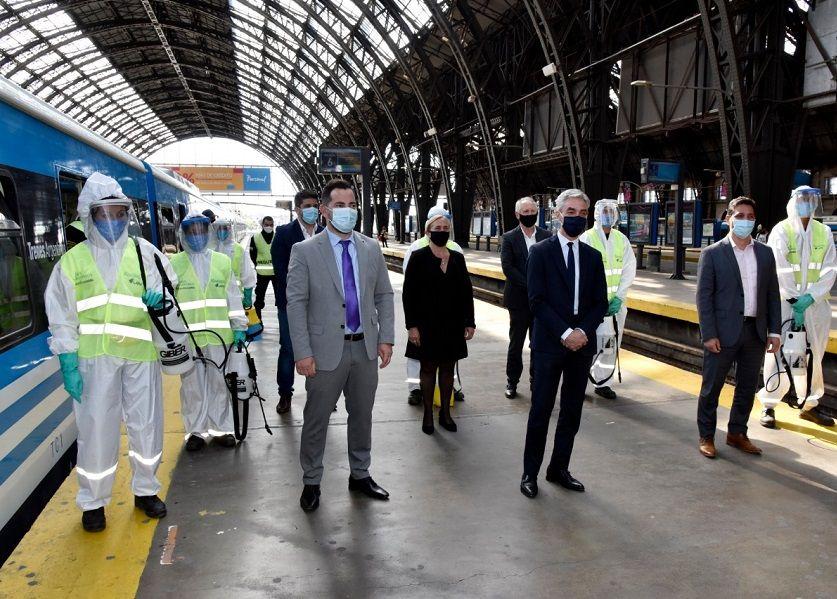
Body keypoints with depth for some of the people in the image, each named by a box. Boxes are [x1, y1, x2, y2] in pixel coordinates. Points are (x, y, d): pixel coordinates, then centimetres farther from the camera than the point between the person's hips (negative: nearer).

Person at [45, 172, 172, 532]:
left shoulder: (145, 253, 5)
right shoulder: (72, 261, 4)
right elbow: (62, 319, 5)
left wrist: (160, 298, -15)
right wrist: (68, 364, -1)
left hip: (141, 353, 1)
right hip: (93, 356, -1)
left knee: (146, 424, 9)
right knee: (96, 429, 2)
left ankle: (145, 489, 29)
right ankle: (93, 502, 21)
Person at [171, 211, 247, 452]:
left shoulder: (223, 262, 10)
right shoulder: (174, 264, 3)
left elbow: (233, 296, 10)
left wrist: (239, 326, 7)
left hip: (219, 334, 2)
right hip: (187, 336, -1)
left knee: (219, 383, 9)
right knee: (192, 385, 5)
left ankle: (221, 428, 21)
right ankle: (196, 430, 18)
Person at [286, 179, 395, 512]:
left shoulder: (371, 249, 5)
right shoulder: (305, 251, -7)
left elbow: (383, 296, 9)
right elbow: (296, 304, -9)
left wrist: (386, 338, 1)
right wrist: (303, 353, -14)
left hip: (365, 348, 4)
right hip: (326, 350, -3)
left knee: (362, 416, 16)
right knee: (316, 420, 9)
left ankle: (360, 475, 34)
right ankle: (311, 482, 27)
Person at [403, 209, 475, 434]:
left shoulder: (457, 258, 5)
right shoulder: (419, 257, -5)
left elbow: (466, 292, 8)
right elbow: (408, 293, -7)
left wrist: (469, 322, 4)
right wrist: (412, 325, -12)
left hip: (452, 324, 3)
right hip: (427, 325, -3)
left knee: (448, 368, 10)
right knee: (428, 368, 6)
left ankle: (445, 413, 23)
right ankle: (428, 414, 18)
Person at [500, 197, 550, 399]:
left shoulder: (547, 237, 6)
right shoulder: (509, 238, -1)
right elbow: (507, 268, -10)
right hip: (519, 300, -2)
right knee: (516, 343, 5)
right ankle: (512, 381, 17)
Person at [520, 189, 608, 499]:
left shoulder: (593, 256, 10)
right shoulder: (540, 252, -3)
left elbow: (600, 302, 7)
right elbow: (537, 300, -10)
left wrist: (584, 331, -9)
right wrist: (565, 333, -16)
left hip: (582, 343, 4)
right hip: (549, 343, -4)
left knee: (572, 411, 11)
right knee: (541, 410, 1)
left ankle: (559, 468, 25)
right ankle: (530, 473, 13)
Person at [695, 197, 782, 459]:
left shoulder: (765, 253, 9)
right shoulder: (712, 254, -4)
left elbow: (772, 294, 10)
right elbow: (704, 297, -7)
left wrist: (774, 331, 5)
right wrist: (709, 335, -12)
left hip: (755, 332, 5)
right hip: (723, 332, -4)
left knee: (747, 388, 14)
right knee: (711, 387, 4)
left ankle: (737, 433, 30)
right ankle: (706, 436, 19)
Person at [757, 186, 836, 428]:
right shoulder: (781, 231, -4)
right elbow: (780, 271, -11)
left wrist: (810, 297, -14)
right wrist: (795, 303, -17)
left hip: (816, 303, 4)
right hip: (786, 302, -4)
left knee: (814, 356, 11)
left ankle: (810, 405, 26)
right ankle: (769, 406, 9)